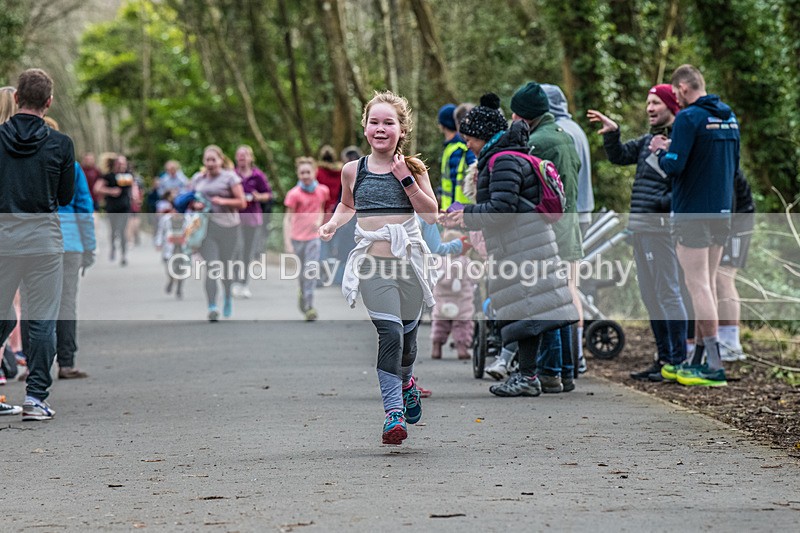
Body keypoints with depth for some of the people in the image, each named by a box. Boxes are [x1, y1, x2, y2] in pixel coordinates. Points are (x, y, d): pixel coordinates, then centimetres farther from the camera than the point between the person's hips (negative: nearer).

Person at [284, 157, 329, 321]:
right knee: (301, 273, 10)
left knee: (311, 271, -10)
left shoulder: (322, 191, 2)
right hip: (297, 238, -1)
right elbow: (287, 219, -9)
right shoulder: (294, 194, -8)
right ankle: (303, 291, 40)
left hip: (313, 237, 1)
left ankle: (309, 307, -9)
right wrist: (287, 243, -15)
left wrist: (319, 221, -1)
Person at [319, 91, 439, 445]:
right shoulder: (353, 171, 5)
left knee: (408, 333, 15)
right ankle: (393, 410, -15)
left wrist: (406, 179, -12)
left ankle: (405, 380, 47)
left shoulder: (413, 168, 2)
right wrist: (333, 224, 5)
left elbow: (431, 215, -6)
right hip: (373, 265, -1)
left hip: (409, 261, 1)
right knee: (390, 332, -17)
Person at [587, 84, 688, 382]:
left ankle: (679, 361, -3)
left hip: (661, 228, -9)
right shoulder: (648, 140, 18)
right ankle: (664, 359, 19)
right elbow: (619, 156, 20)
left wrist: (661, 204, -20)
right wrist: (611, 132, 5)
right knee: (650, 295, 12)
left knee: (667, 292, -7)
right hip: (640, 228, 9)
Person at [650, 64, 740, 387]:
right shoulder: (729, 117, 12)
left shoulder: (689, 118, -13)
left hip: (693, 212, -8)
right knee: (708, 284, 13)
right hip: (721, 212, 8)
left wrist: (661, 152, 2)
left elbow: (674, 166, -20)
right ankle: (699, 361, 20)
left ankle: (714, 367, -10)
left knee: (698, 285, -6)